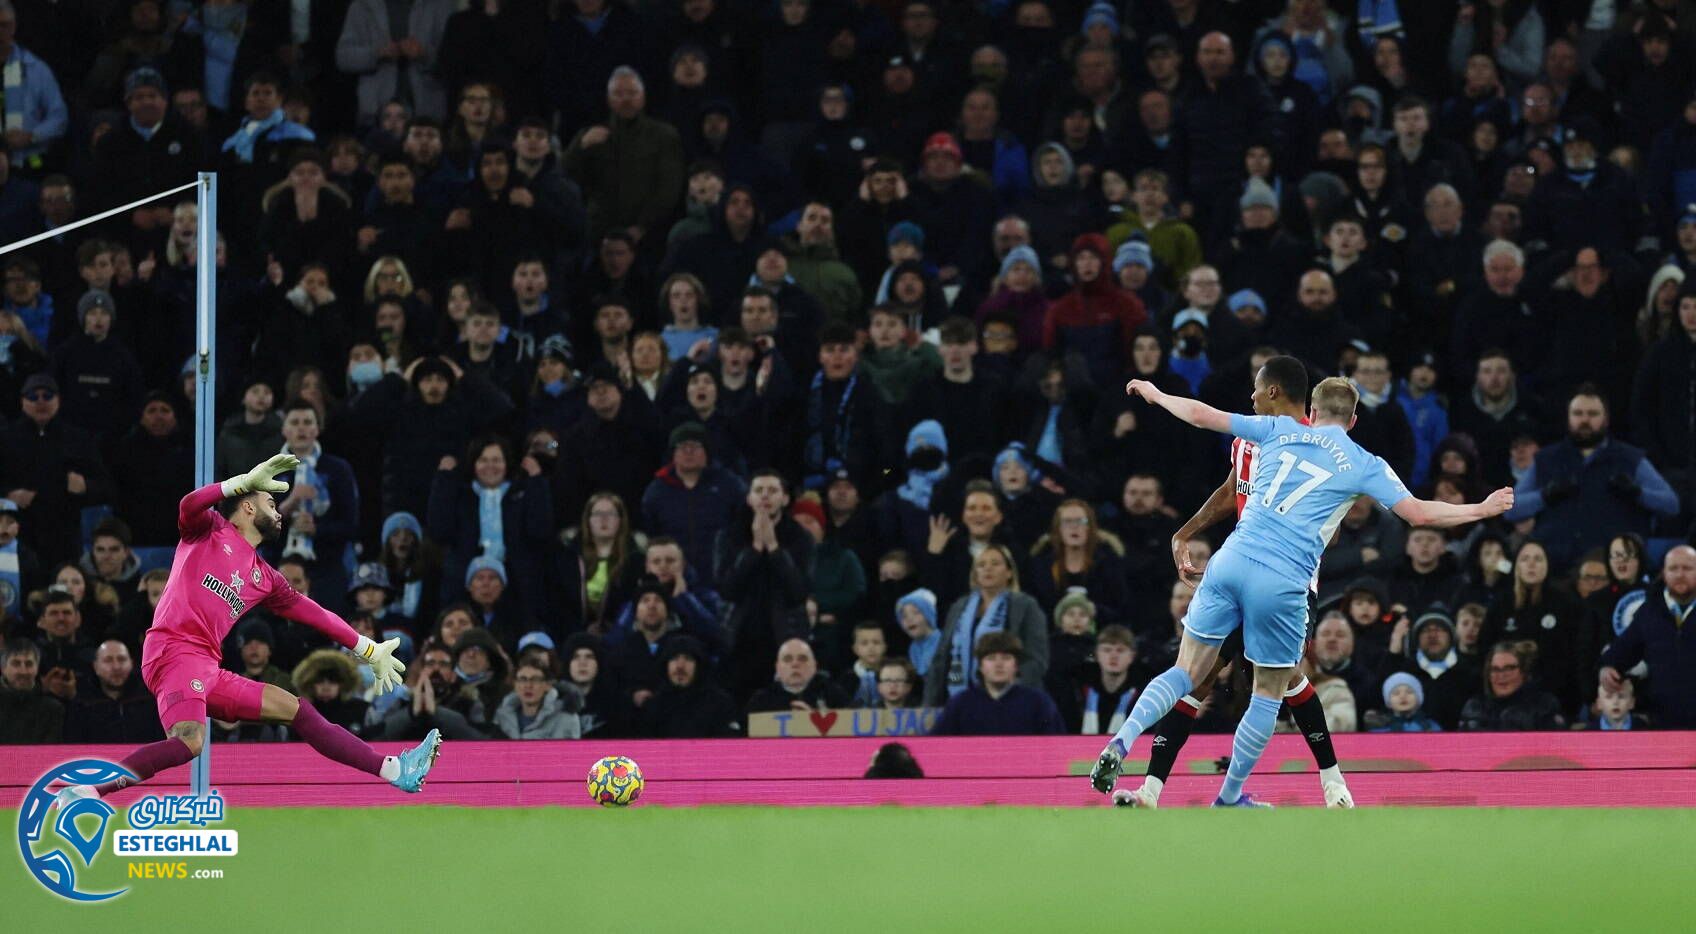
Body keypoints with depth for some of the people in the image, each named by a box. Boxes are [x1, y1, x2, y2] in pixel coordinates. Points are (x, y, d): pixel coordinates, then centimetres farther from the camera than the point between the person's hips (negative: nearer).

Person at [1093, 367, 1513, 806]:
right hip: (1282, 585, -2)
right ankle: (1229, 798, 21)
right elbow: (1420, 512, 4)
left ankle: (1122, 741, -12)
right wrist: (1482, 509, 16)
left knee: (1186, 672, 10)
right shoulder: (1364, 465, 7)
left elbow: (1201, 414, 14)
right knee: (1269, 695, 16)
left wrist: (1156, 394, 31)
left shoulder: (1279, 430, 13)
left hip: (1231, 560, 3)